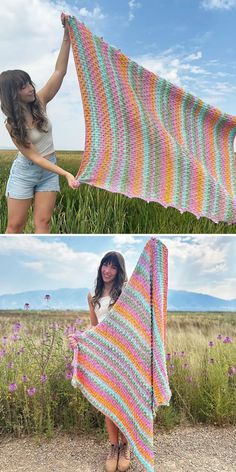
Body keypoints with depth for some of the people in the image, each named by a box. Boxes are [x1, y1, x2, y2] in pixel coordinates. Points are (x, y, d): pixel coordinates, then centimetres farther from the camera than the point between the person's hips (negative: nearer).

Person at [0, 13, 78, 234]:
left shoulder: (40, 101, -5)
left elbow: (59, 71, -12)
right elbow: (33, 157, -18)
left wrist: (67, 35, -23)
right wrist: (66, 174, -26)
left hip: (49, 170, 3)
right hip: (24, 172, -3)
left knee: (43, 222, 0)